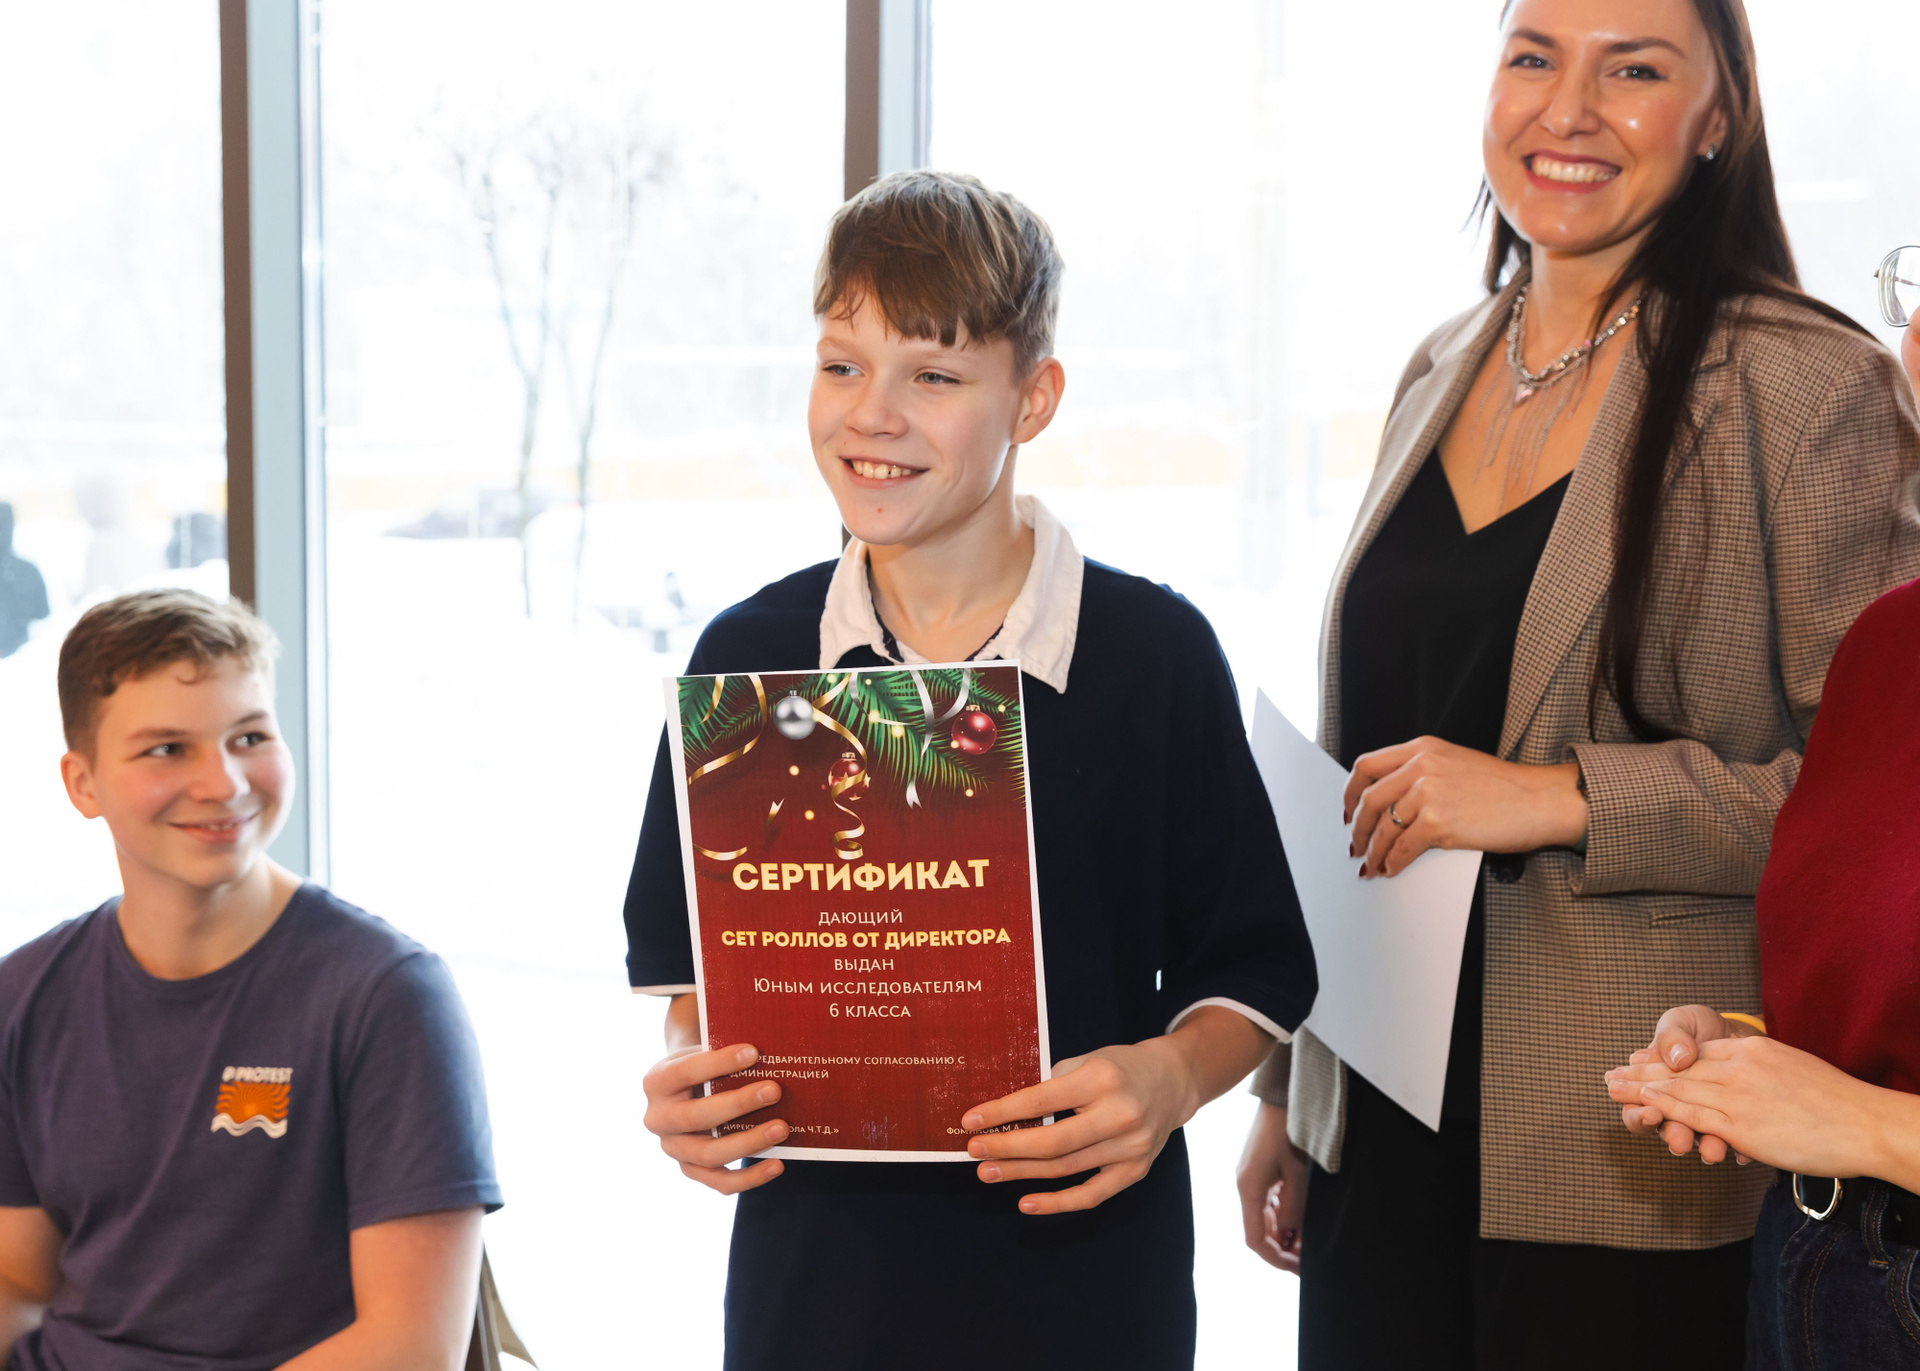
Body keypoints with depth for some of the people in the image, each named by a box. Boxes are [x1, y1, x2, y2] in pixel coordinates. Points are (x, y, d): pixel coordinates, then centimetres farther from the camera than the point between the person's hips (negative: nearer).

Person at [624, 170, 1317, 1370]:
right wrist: (687, 1080, -9)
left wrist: (1170, 1079, -19)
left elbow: (1254, 966, 0)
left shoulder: (1155, 650, -4)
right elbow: (697, 962, 11)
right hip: (814, 1269, 2)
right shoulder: (747, 658, 3)